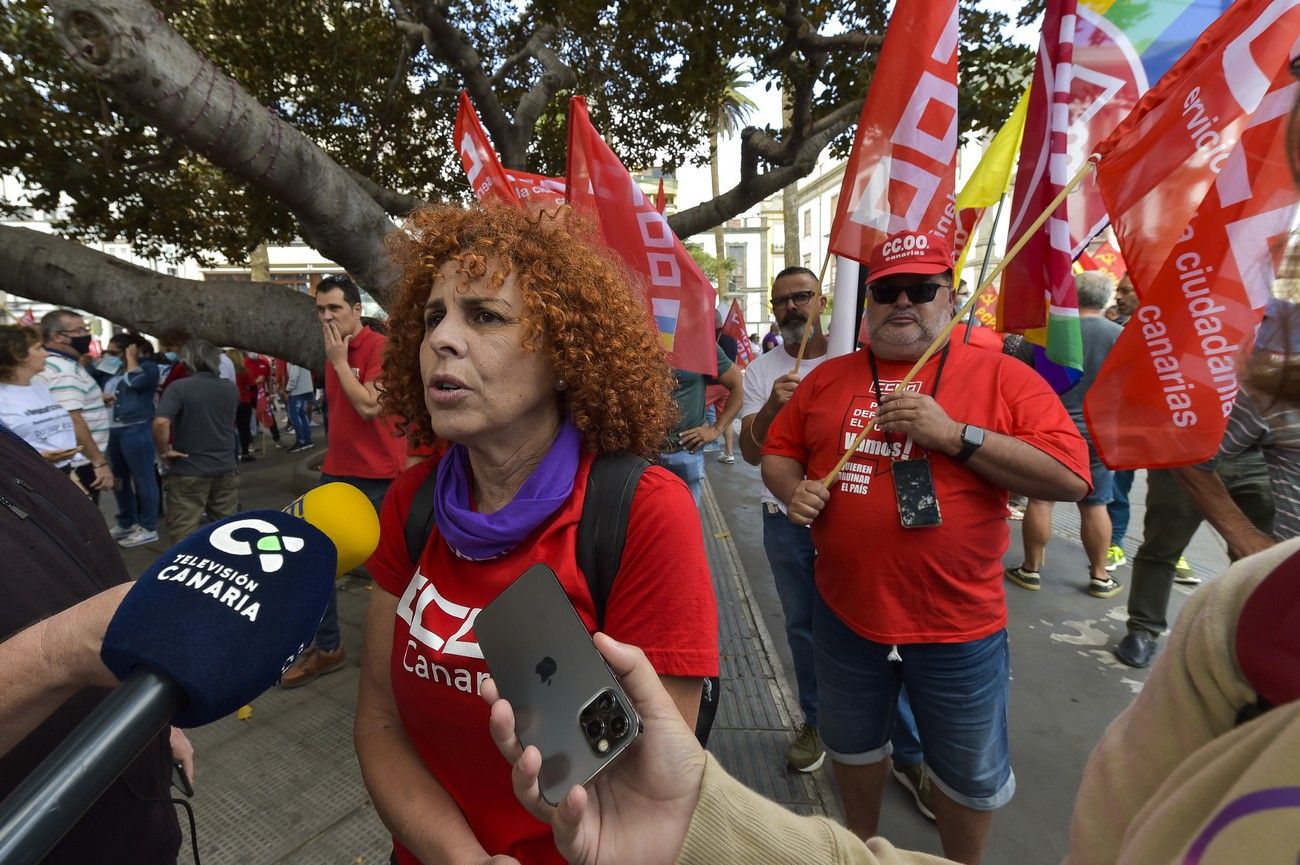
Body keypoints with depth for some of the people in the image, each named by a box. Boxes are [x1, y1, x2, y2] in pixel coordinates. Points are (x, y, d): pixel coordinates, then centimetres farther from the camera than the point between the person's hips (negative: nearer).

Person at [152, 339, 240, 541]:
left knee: (184, 534, 4)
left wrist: (163, 451, -13)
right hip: (226, 468, 5)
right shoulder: (231, 388, 6)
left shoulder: (179, 387, -13)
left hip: (189, 470, -5)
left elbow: (161, 422, -24)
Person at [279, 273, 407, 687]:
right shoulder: (336, 350, 12)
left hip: (378, 476, -8)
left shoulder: (380, 347, -12)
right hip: (337, 472, 8)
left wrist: (339, 360, -14)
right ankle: (326, 647, 25)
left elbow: (368, 406, -22)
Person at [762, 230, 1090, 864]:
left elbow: (1072, 477, -14)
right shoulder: (827, 378, 2)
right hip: (845, 612, 3)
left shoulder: (1001, 376, -8)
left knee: (971, 774, 20)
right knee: (852, 744, 26)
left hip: (958, 625, -2)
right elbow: (778, 451, 9)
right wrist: (792, 488, -14)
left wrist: (955, 435, -24)